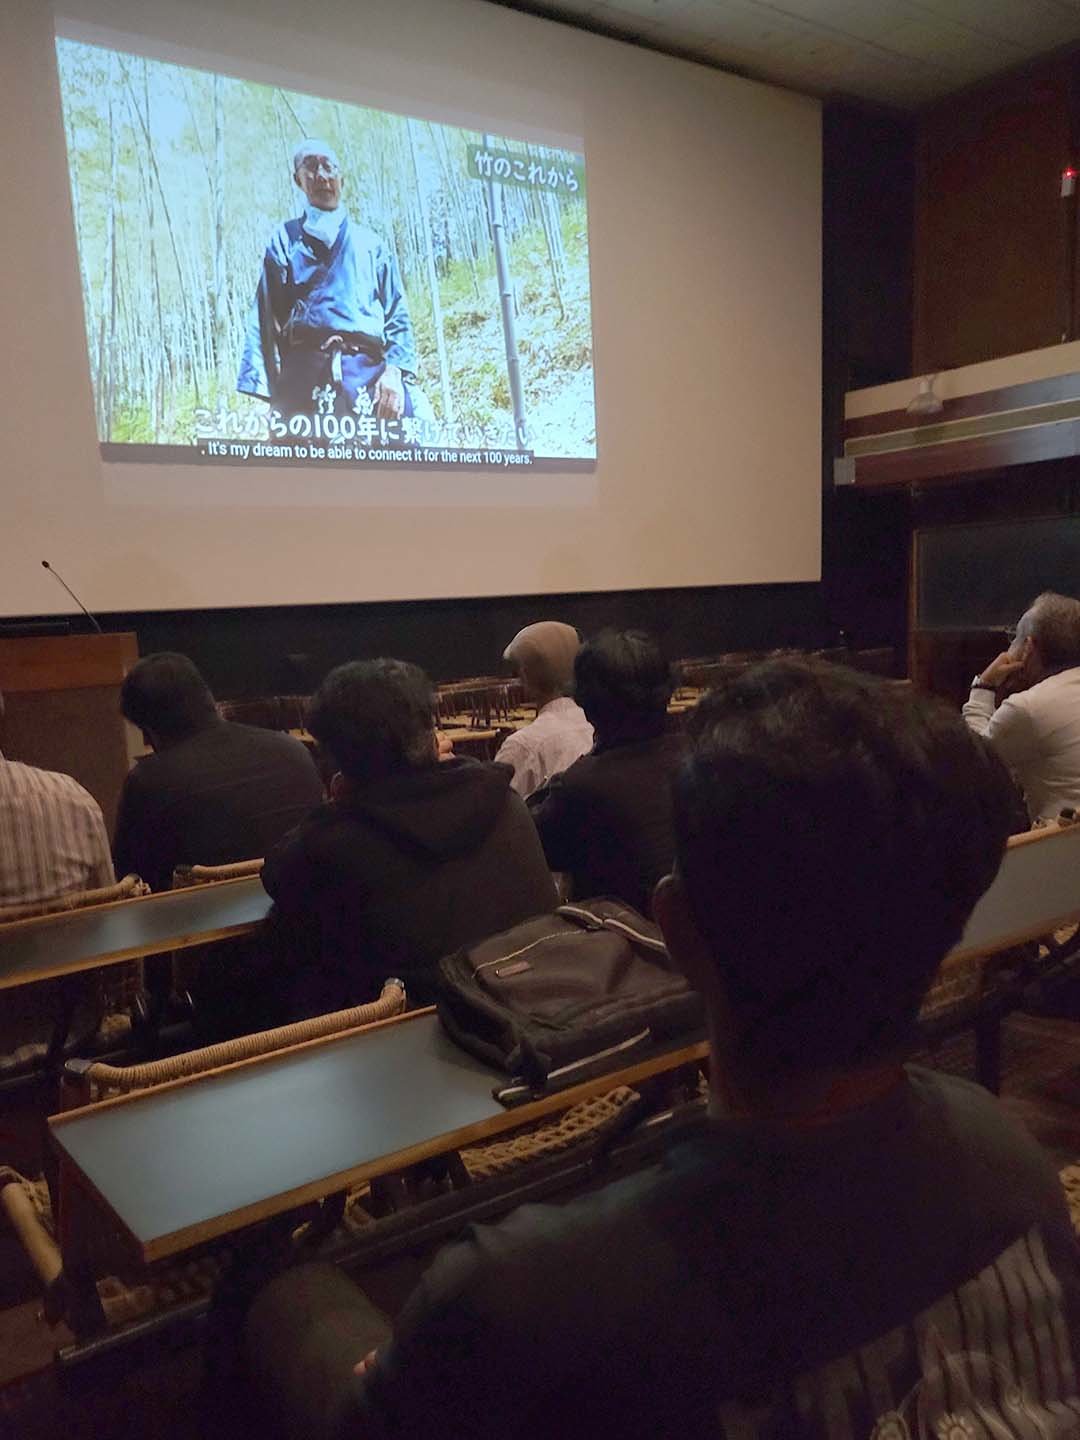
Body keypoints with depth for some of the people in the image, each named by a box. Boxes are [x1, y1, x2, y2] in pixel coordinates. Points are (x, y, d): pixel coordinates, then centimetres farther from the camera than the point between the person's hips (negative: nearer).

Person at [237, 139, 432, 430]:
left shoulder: (371, 244, 25)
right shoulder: (285, 241, 21)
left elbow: (397, 315, 16)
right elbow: (265, 316, 11)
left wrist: (395, 371, -4)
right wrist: (262, 384, -4)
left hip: (367, 371, 1)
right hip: (305, 370, -1)